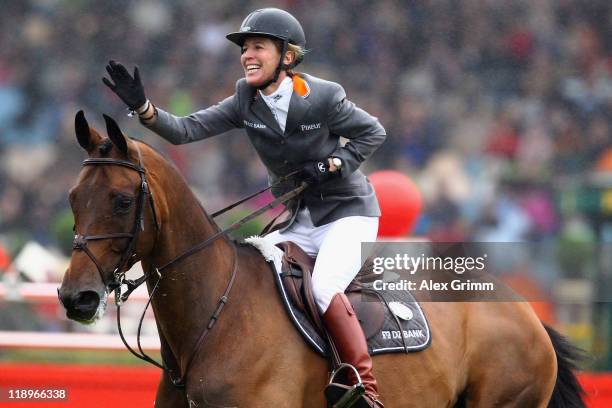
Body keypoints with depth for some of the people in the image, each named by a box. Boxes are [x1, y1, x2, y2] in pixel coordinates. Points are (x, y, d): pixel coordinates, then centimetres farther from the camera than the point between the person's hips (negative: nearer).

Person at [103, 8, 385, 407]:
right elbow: (187, 130, -11)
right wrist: (143, 107, -27)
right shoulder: (246, 101, -3)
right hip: (300, 222, 7)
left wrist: (329, 165, -16)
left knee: (325, 287, -29)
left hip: (349, 211, -7)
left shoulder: (323, 97, -16)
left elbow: (373, 133, -4)